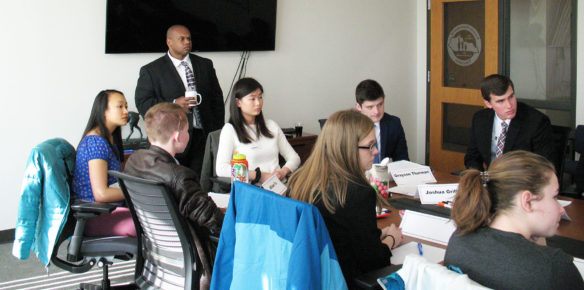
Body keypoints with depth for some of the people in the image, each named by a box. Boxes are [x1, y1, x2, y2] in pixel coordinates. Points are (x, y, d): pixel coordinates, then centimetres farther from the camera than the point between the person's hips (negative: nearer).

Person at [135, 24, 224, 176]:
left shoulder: (205, 65, 16)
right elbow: (142, 104, -4)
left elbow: (217, 98, 17)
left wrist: (218, 131, 8)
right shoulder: (151, 70, 4)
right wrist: (174, 104, -16)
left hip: (204, 136, 3)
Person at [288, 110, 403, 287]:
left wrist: (378, 233, 12)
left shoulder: (300, 180, 0)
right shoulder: (359, 193, -21)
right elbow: (372, 259, -12)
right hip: (343, 280, -8)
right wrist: (391, 239, 8)